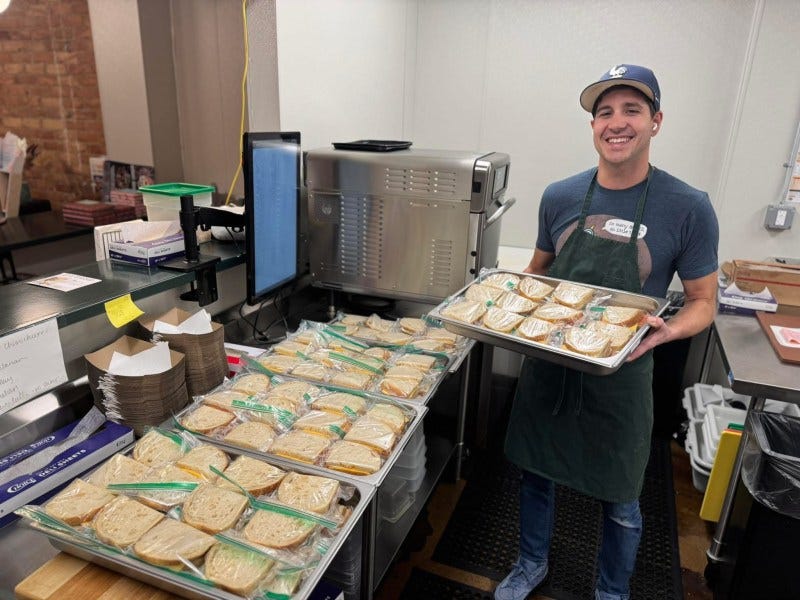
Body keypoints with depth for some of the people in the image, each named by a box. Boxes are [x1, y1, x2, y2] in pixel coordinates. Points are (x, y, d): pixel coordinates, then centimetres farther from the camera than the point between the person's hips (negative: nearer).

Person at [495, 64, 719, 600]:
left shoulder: (688, 208, -11)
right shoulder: (560, 197, -2)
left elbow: (703, 302, -3)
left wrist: (666, 331, -24)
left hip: (620, 375, -2)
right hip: (547, 367, 3)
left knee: (620, 501, 16)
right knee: (537, 475, 20)